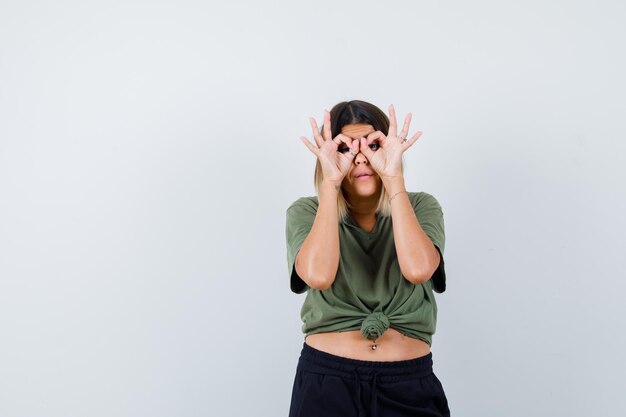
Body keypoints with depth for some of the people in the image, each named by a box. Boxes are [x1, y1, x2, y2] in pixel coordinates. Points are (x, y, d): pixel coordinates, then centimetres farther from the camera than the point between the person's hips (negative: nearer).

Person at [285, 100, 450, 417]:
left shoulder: (420, 206, 0)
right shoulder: (306, 212, -2)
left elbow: (418, 269, -21)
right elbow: (319, 275, -23)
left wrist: (394, 178, -19)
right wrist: (330, 183, -20)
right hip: (326, 379, -1)